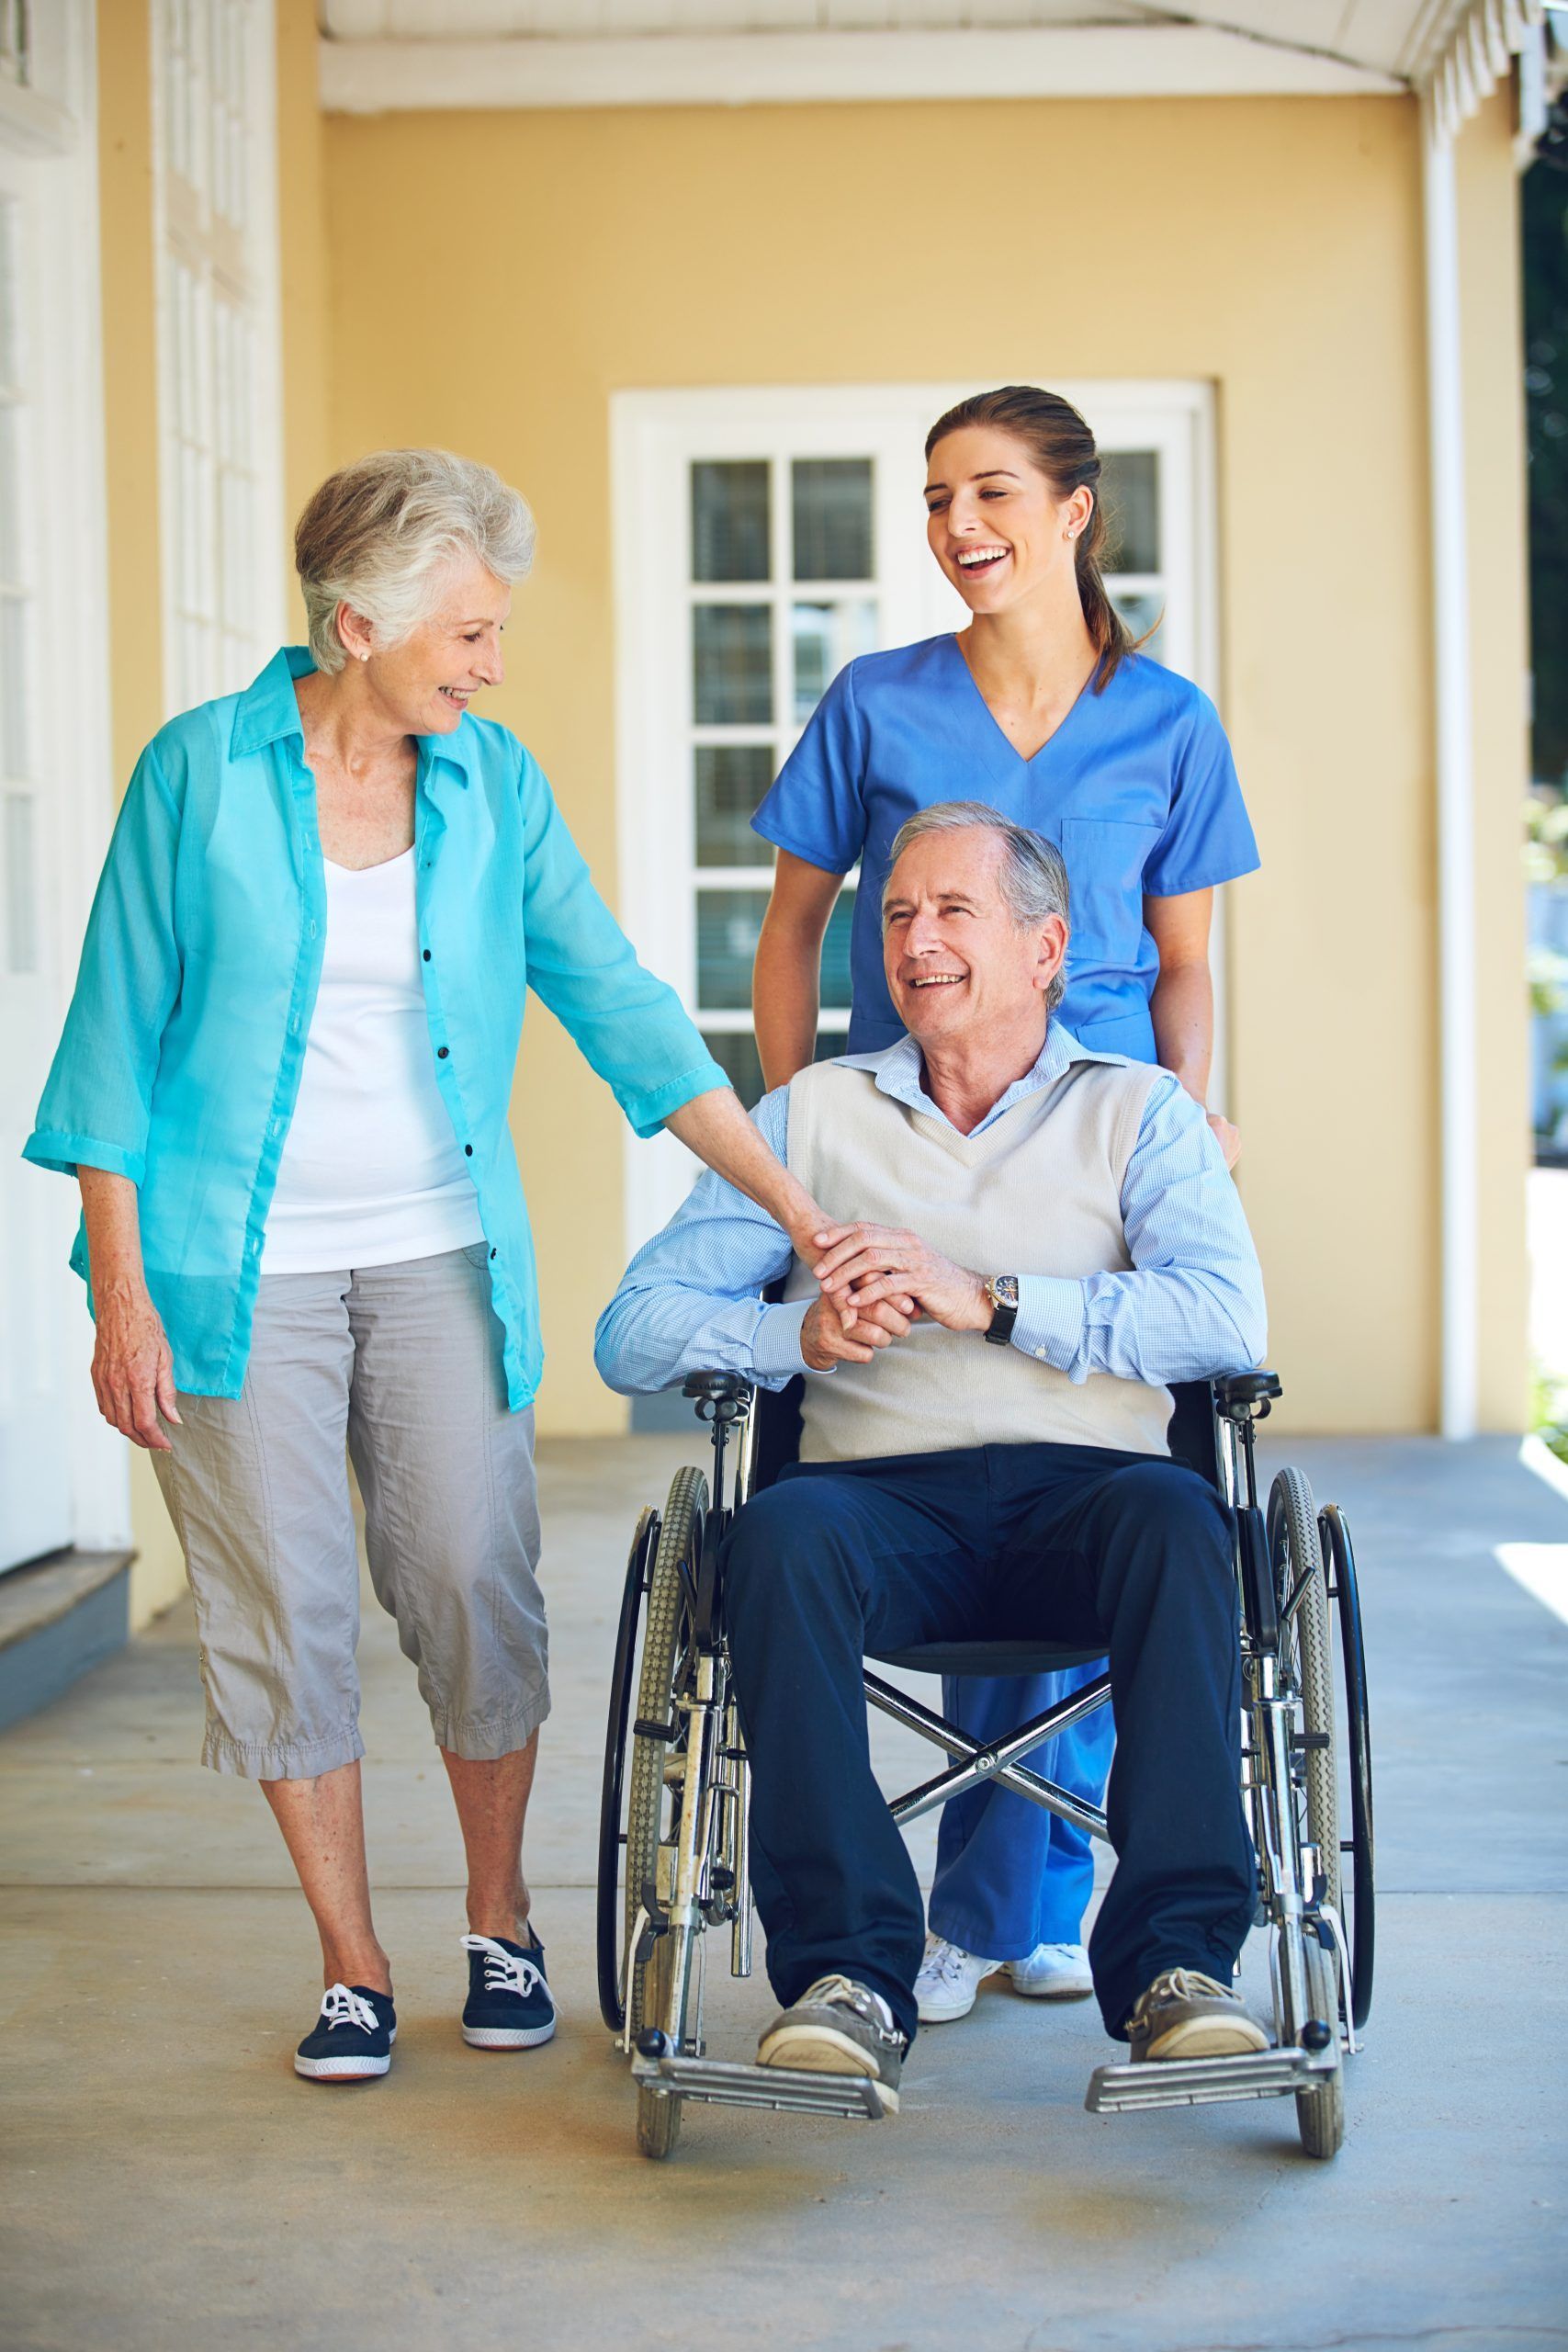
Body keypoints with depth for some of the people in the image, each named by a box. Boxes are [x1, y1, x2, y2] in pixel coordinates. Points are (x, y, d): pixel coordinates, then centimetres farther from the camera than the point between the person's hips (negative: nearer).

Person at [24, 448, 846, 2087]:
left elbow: (617, 1005, 2)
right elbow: (119, 1033, -2)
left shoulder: (494, 786, 4)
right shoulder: (201, 772, -4)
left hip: (439, 1258, 2)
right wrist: (121, 1290, -7)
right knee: (286, 1614, 1)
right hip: (238, 1262, -2)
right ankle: (351, 1965, 16)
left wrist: (797, 1209, -4)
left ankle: (501, 1927, 20)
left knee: (477, 1587, 0)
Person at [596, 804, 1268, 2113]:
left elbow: (1226, 1319, -4)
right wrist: (802, 1334, -10)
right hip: (887, 1495, 1)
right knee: (780, 1537, -33)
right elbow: (635, 1332, 10)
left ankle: (1176, 1959, -31)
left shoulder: (1137, 1112, 15)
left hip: (1082, 1488, 0)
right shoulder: (812, 1116, 20)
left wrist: (986, 1301, -12)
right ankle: (851, 1977, -32)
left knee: (1174, 1515, -34)